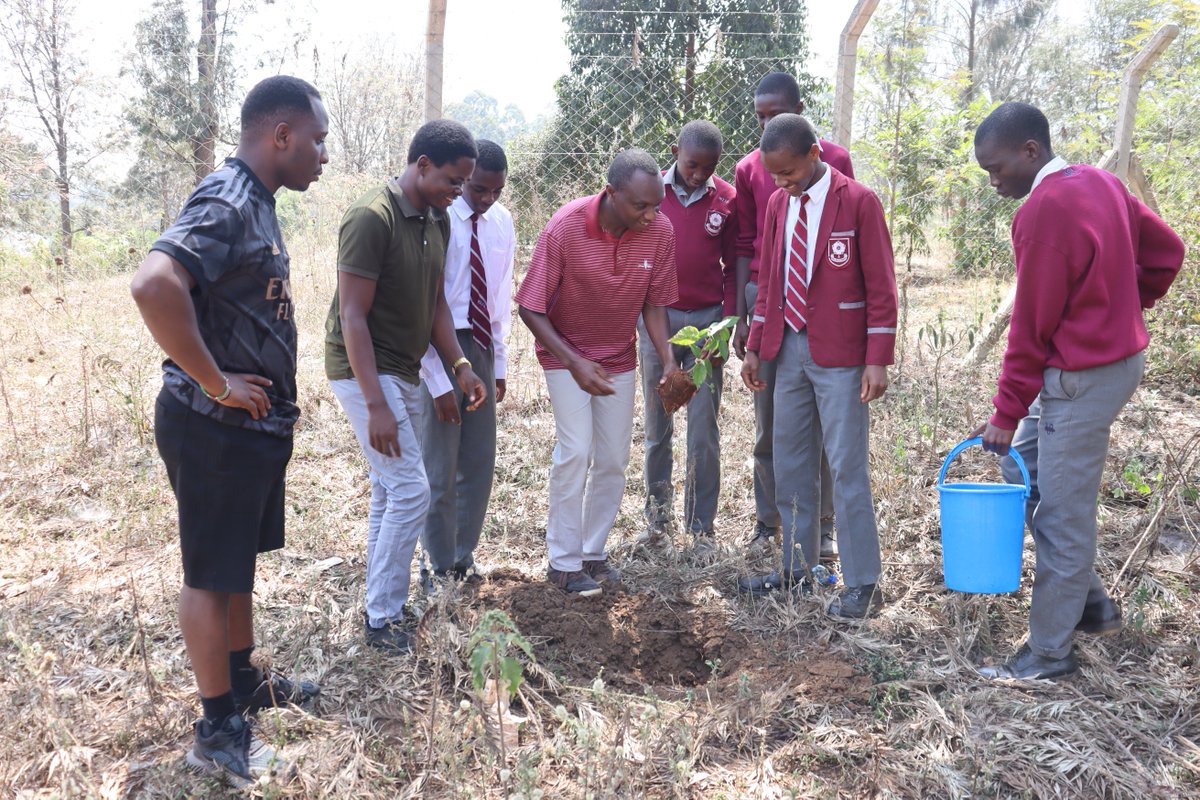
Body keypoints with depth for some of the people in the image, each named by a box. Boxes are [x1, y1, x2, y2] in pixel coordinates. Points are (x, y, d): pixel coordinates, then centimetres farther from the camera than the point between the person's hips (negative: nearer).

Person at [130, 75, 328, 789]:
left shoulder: (257, 203, 10)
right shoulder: (227, 203, -20)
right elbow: (154, 284, -36)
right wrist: (215, 384, -26)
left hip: (255, 423, 9)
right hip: (216, 427, -9)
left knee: (240, 562, 21)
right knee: (211, 575, 4)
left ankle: (245, 681, 38)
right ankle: (218, 730, 18)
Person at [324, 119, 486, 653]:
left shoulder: (437, 221, 6)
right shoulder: (371, 218, -20)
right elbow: (353, 316, -22)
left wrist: (459, 364, 2)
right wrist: (376, 405, -25)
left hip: (404, 371, 9)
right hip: (364, 371, -9)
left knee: (389, 492, 13)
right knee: (411, 491, -10)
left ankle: (383, 608, 24)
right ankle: (382, 619, 3)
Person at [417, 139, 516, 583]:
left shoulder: (501, 221, 3)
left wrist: (499, 363, 10)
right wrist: (440, 383, -17)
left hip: (483, 347, 6)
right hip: (439, 347, -6)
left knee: (480, 462, 13)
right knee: (440, 465, 2)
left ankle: (464, 558, 30)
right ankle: (440, 566, 20)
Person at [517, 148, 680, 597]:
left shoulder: (660, 231, -16)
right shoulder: (565, 227, -26)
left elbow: (654, 303, -4)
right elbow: (530, 308, -19)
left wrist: (668, 362, -18)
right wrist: (575, 363, -28)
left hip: (619, 358, 4)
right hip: (565, 355, -4)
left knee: (614, 459, 5)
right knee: (575, 451, -13)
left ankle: (593, 552, 22)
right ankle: (563, 561, 1)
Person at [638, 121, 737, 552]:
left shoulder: (726, 199, 0)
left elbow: (732, 266, 6)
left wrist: (727, 322, -3)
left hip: (706, 319, 0)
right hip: (656, 317, 1)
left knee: (704, 430, 1)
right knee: (657, 424, 9)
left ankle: (702, 524, 11)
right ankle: (657, 513, 22)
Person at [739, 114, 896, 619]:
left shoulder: (858, 202, -8)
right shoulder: (777, 205, 9)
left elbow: (880, 286, -8)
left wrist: (877, 360, -13)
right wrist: (755, 347, 13)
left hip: (839, 355, -6)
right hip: (789, 348, 6)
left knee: (846, 468, -3)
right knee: (791, 464, 12)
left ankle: (862, 584, 8)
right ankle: (797, 569, 25)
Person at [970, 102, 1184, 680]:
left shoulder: (1044, 210, -20)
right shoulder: (1098, 182, 8)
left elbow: (1031, 324, -18)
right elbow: (1166, 252, 15)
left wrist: (1007, 411, -10)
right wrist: (1122, 309, 17)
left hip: (1080, 378, -10)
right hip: (1118, 356, 10)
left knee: (1062, 516, -1)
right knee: (1021, 466, 18)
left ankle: (1050, 654, 12)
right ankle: (1091, 604, 26)